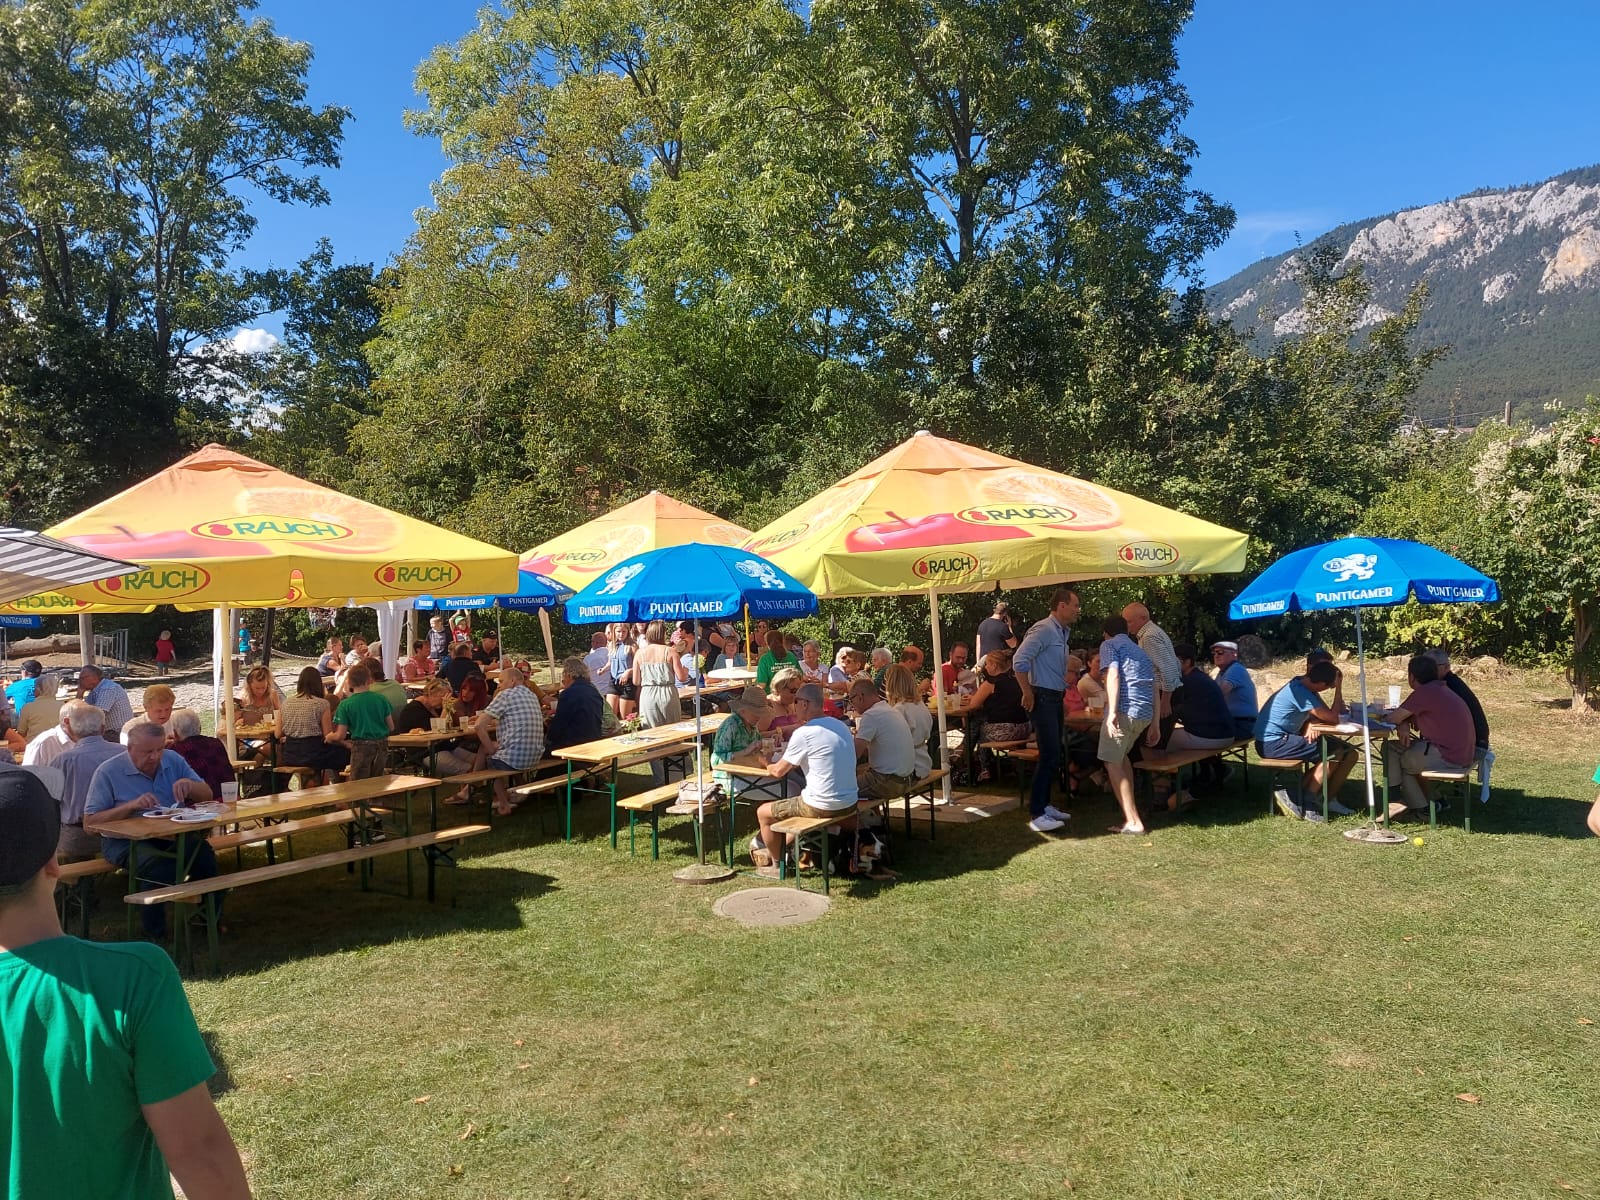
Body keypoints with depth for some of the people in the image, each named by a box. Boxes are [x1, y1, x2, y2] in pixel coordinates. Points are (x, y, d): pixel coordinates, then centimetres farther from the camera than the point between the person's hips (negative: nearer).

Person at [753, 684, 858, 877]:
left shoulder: (804, 733, -15)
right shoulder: (841, 726, 7)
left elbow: (778, 771, -5)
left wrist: (768, 766, 17)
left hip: (823, 807, -7)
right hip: (850, 803, 8)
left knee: (763, 813, 12)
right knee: (793, 801, 33)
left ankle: (777, 865, 28)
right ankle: (778, 849, 42)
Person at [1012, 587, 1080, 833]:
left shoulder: (1063, 632, 13)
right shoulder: (1044, 629, -16)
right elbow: (1019, 660, -26)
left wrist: (1062, 699, 18)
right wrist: (1028, 694, -19)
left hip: (1056, 699, 10)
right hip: (1043, 699, -10)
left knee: (1054, 755, 14)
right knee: (1050, 755, -12)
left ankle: (1045, 805, 24)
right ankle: (1036, 815, -8)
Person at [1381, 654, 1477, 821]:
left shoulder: (1424, 692, -16)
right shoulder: (1440, 689, 15)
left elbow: (1393, 718, -13)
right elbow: (1407, 714, 17)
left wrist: (1384, 715, 9)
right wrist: (1403, 725, -5)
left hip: (1448, 758, -9)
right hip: (1463, 755, 9)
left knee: (1390, 749, 3)